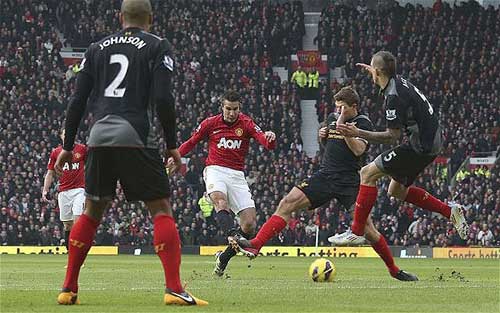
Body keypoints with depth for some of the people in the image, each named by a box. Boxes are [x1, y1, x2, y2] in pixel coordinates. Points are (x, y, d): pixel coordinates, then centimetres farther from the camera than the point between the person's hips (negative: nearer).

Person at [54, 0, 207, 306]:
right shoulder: (158, 46, 4)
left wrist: (68, 147, 19)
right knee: (161, 209, 1)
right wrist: (173, 146, 1)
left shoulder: (97, 48, 16)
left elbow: (77, 101, 13)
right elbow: (163, 99, -7)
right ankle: (174, 289, -11)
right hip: (136, 137, -4)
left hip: (100, 136, 4)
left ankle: (69, 289, 14)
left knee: (92, 212, 15)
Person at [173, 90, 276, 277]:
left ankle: (224, 257, 9)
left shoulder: (246, 124, 1)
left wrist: (270, 138, -37)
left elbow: (266, 142, -13)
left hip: (237, 175, 2)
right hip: (215, 170, -2)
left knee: (250, 224, -8)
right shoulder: (210, 123, 4)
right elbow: (191, 142, 18)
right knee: (220, 200, -37)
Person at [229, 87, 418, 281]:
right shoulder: (332, 118, 14)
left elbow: (358, 150, -19)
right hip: (325, 175, 5)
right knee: (288, 203, -13)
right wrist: (322, 136, 6)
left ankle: (394, 270, 11)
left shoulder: (363, 123, -4)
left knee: (367, 229, -8)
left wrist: (342, 126, -22)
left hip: (349, 182, -5)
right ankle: (255, 245, -20)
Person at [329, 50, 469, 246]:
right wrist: (373, 71, 49)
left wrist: (358, 133, -23)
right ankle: (450, 210, 19)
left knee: (368, 173, -7)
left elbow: (393, 135, -20)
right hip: (432, 141, 10)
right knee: (397, 191, 20)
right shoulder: (399, 81, 8)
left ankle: (356, 232, -9)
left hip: (420, 145, -10)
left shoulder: (393, 96, -20)